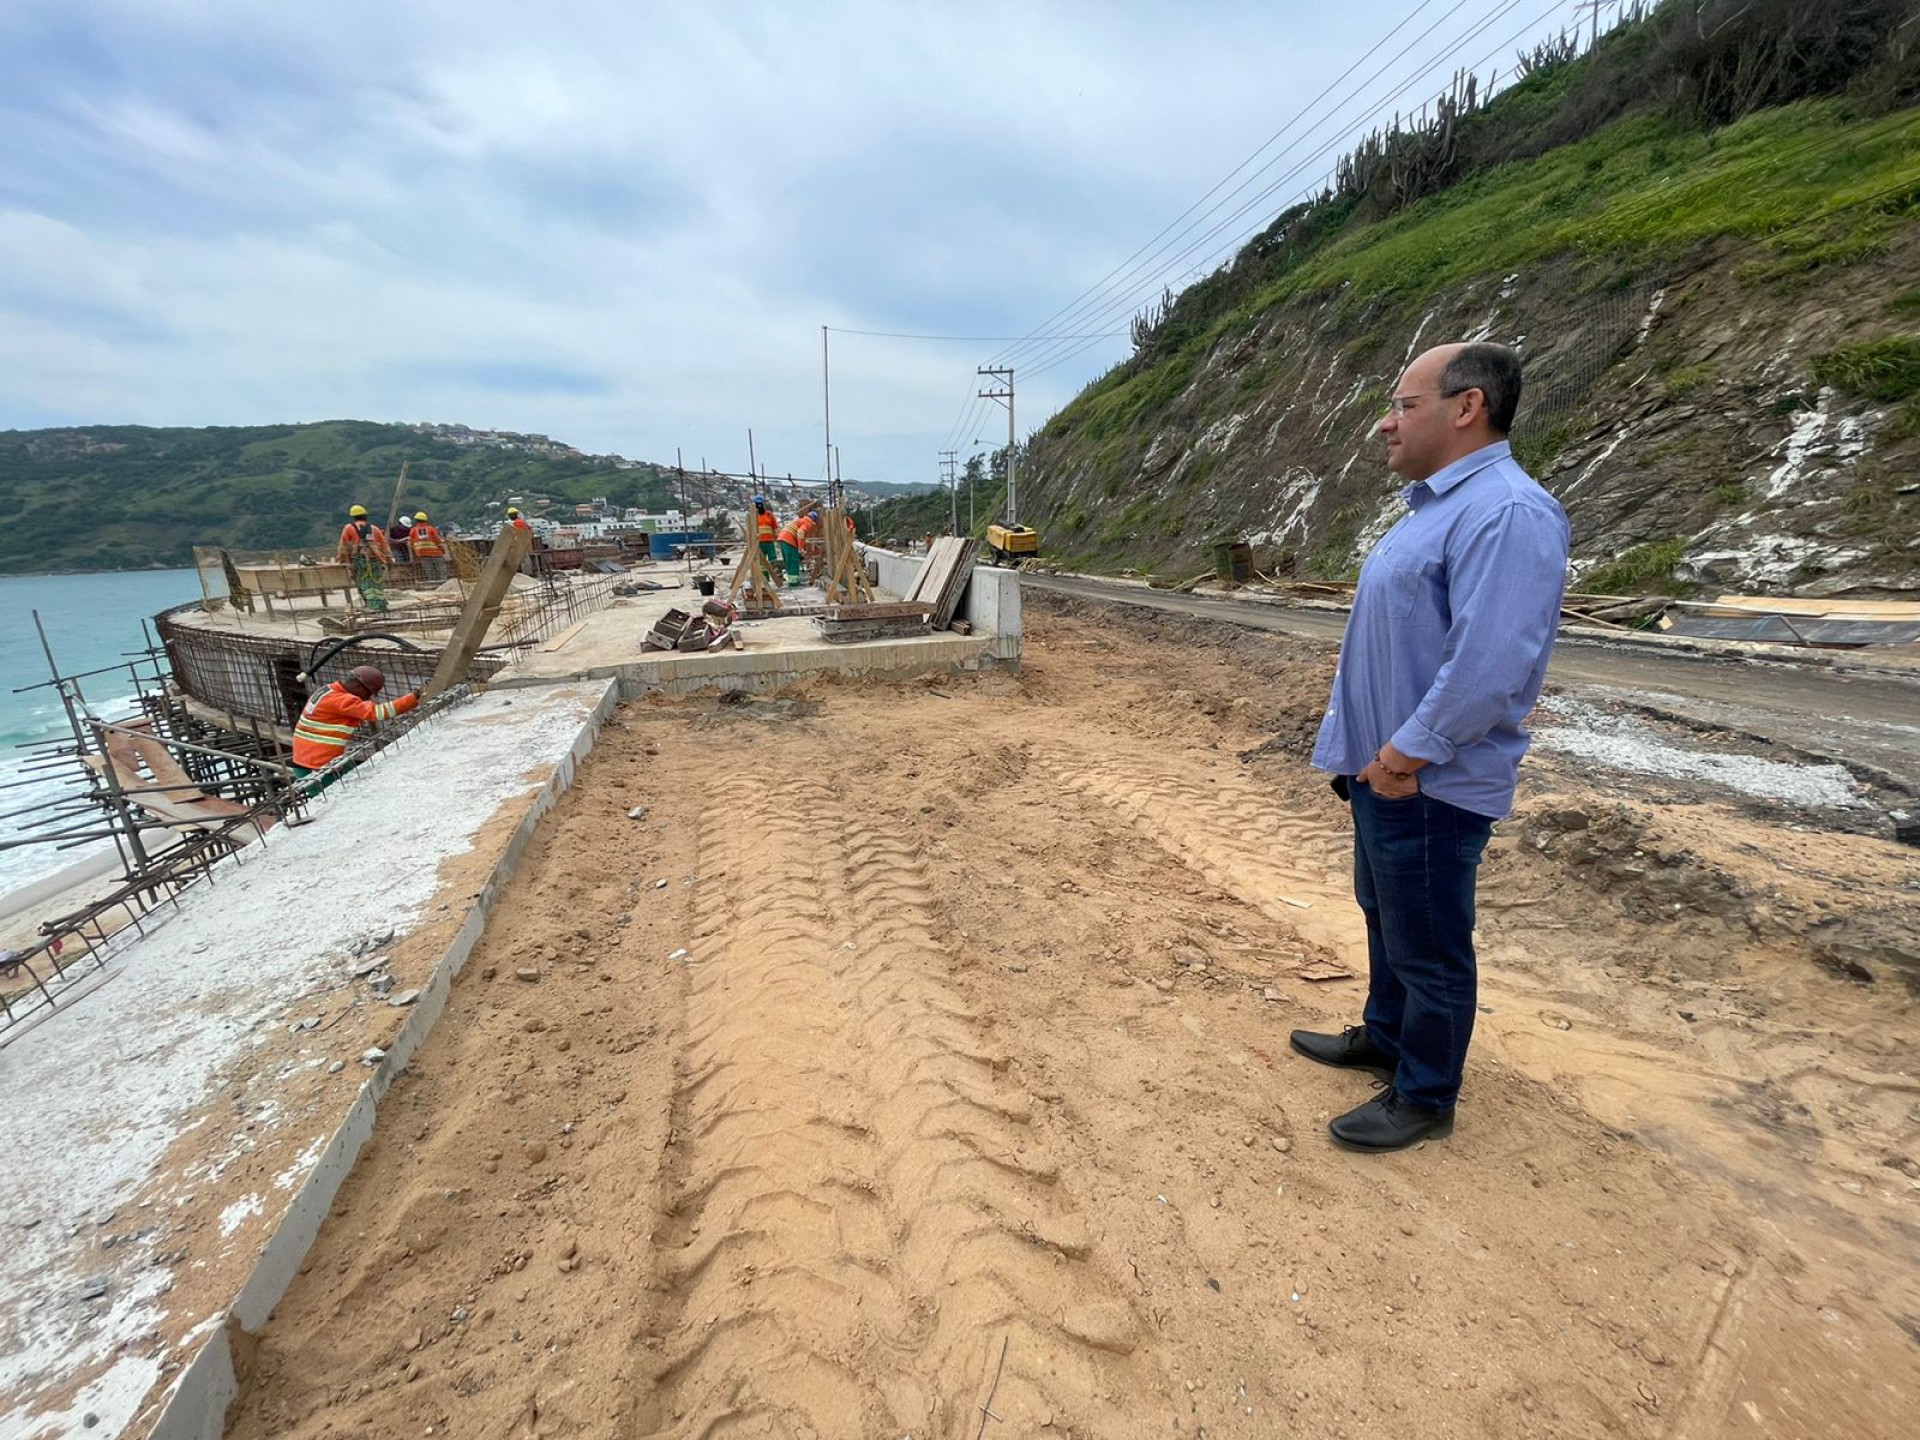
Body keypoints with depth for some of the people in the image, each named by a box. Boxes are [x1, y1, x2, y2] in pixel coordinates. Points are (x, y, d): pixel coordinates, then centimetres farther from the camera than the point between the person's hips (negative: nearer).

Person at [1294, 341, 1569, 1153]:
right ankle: (1385, 1038, 44)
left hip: (1428, 786, -10)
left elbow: (1489, 665, -29)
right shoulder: (1436, 504, 13)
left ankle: (1424, 1098, 26)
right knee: (1387, 919, 24)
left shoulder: (1507, 513, -20)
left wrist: (1405, 757, -21)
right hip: (1382, 771, 10)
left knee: (1428, 947, 7)